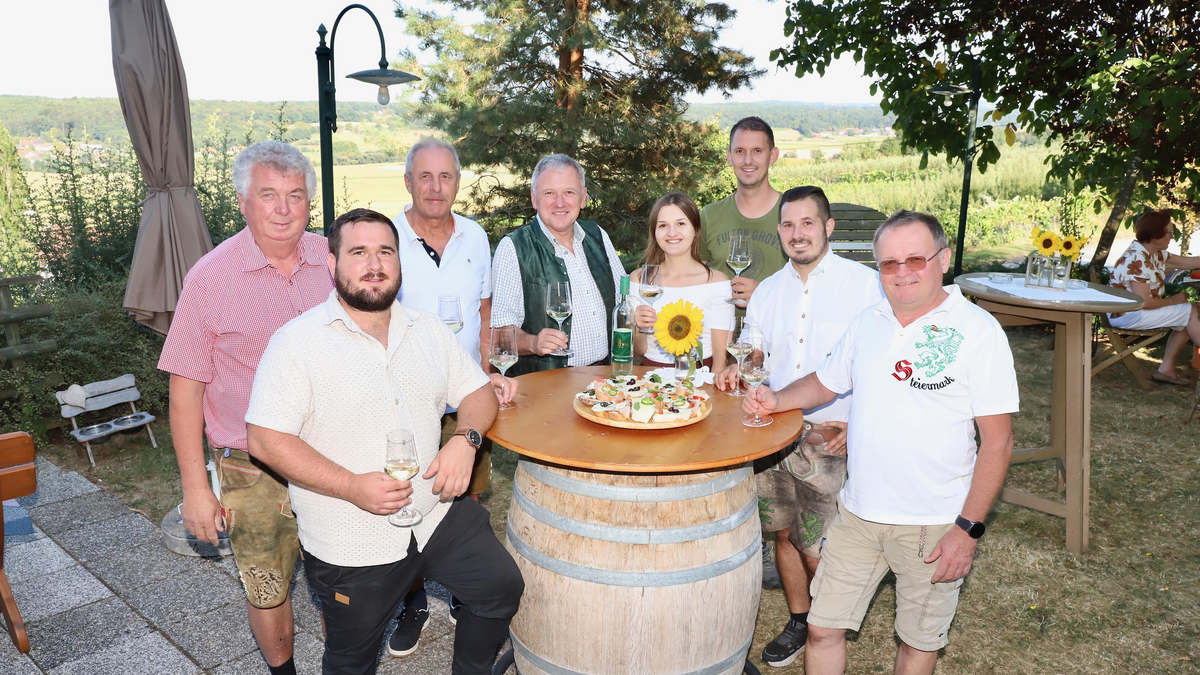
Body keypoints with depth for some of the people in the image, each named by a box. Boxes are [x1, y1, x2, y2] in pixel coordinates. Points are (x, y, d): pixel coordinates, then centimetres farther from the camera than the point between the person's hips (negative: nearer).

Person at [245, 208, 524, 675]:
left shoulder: (429, 330, 3)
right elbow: (265, 440, -17)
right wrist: (351, 486, -25)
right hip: (351, 545, -4)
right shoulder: (297, 341, -13)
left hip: (436, 513, 4)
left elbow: (478, 391, 8)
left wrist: (466, 440, -14)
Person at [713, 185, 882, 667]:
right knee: (784, 533, 14)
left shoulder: (865, 284, -5)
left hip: (833, 439, -4)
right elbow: (753, 352, 17)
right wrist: (737, 368, -6)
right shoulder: (768, 290, 11)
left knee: (818, 548, 0)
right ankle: (798, 622, 34)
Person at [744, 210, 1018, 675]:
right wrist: (776, 401, -2)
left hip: (934, 525, -4)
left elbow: (997, 442, -11)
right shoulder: (867, 324, 4)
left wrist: (969, 528, -15)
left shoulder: (978, 331, -11)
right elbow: (825, 383, 18)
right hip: (857, 512, 4)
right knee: (823, 627, 9)